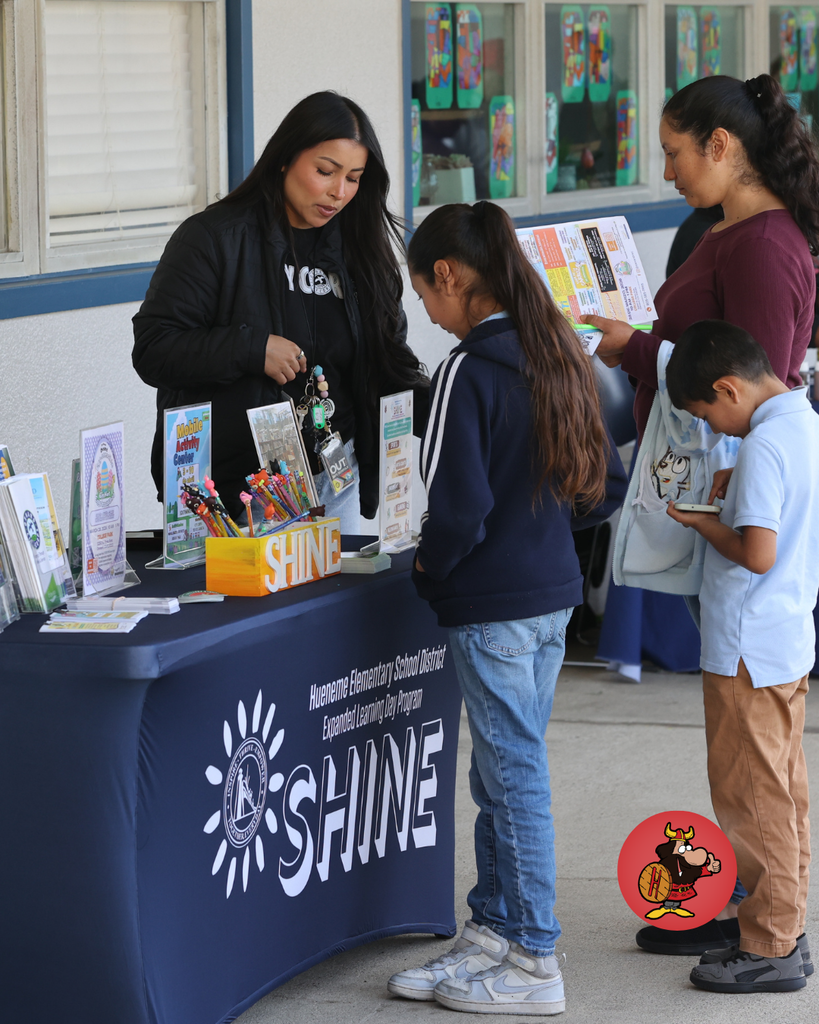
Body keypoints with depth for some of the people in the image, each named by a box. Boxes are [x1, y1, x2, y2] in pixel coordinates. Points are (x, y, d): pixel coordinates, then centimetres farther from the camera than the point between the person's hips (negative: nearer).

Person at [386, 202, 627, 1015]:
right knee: (502, 773, 17)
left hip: (493, 606, -8)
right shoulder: (557, 358, 8)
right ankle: (493, 931, 26)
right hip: (553, 592, 8)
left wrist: (428, 567, -4)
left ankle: (532, 963, 7)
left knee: (513, 774, 0)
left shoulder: (468, 372, -18)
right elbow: (606, 486, 14)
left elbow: (458, 509, -21)